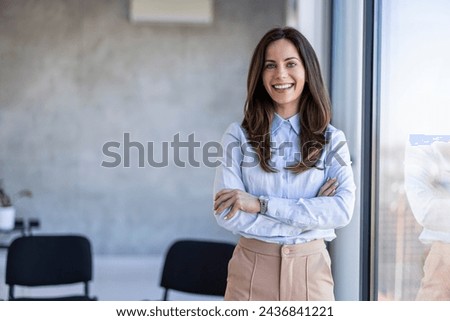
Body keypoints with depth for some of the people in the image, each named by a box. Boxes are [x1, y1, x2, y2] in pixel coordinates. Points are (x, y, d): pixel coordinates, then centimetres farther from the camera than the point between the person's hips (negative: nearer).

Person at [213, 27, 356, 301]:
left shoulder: (331, 140, 1)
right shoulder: (239, 136, -2)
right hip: (252, 268, -1)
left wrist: (261, 204, -17)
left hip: (311, 269, 1)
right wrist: (310, 212, -13)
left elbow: (343, 209, -12)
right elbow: (227, 214, -12)